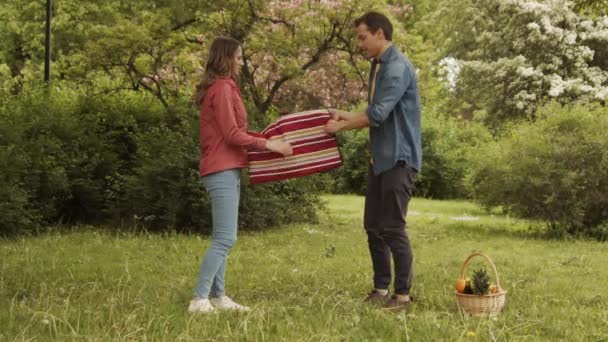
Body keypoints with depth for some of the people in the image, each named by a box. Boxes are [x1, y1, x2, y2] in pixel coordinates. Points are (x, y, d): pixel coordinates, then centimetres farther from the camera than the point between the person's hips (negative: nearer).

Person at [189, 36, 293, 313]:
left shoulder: (221, 87, 18)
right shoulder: (223, 88, -12)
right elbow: (232, 135, -16)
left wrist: (264, 138, 13)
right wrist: (268, 144, -12)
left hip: (225, 171, 10)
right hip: (223, 171, -10)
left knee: (222, 238, 11)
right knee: (225, 238, -12)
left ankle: (217, 296, 13)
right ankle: (199, 299, -12)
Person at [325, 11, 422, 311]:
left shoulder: (398, 67, -15)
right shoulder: (378, 66, 15)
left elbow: (378, 114, -22)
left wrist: (341, 126, -12)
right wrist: (346, 115, 6)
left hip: (398, 158, -9)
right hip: (380, 158, 9)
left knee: (393, 227, -6)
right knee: (373, 226, 10)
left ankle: (403, 294, 3)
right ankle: (381, 289, 19)